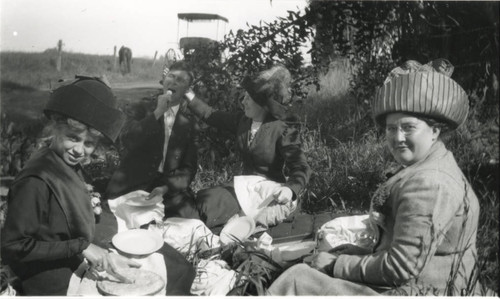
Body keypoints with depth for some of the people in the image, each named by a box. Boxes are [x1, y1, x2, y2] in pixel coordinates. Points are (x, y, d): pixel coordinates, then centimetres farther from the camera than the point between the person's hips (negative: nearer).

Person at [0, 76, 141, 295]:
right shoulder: (36, 181, -25)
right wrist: (80, 247, -23)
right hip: (48, 289, -7)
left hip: (74, 281, 8)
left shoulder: (72, 167, -1)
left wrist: (102, 256, 1)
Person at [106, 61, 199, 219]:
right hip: (132, 187, -1)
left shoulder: (188, 122, 8)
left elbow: (189, 167, 5)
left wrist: (166, 188, -11)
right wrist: (157, 113, -14)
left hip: (170, 190, 2)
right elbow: (127, 140, -9)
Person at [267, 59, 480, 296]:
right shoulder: (430, 169, 9)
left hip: (408, 292, -10)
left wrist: (335, 265, -15)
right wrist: (381, 221, -3)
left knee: (297, 280, -7)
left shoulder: (428, 183, -23)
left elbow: (400, 268, -25)